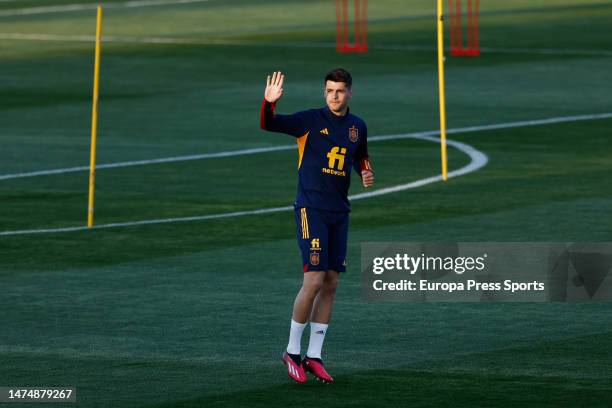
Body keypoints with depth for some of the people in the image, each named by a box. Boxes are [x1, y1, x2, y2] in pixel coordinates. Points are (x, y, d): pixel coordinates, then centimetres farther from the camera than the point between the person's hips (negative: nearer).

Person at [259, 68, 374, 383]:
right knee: (314, 280, -12)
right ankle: (292, 351, 2)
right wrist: (269, 102, -37)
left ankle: (314, 357, 13)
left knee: (331, 284, 6)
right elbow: (268, 124, -17)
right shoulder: (311, 120, -8)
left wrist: (365, 173, 7)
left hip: (339, 212, 6)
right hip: (311, 208, -6)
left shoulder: (357, 127, 9)